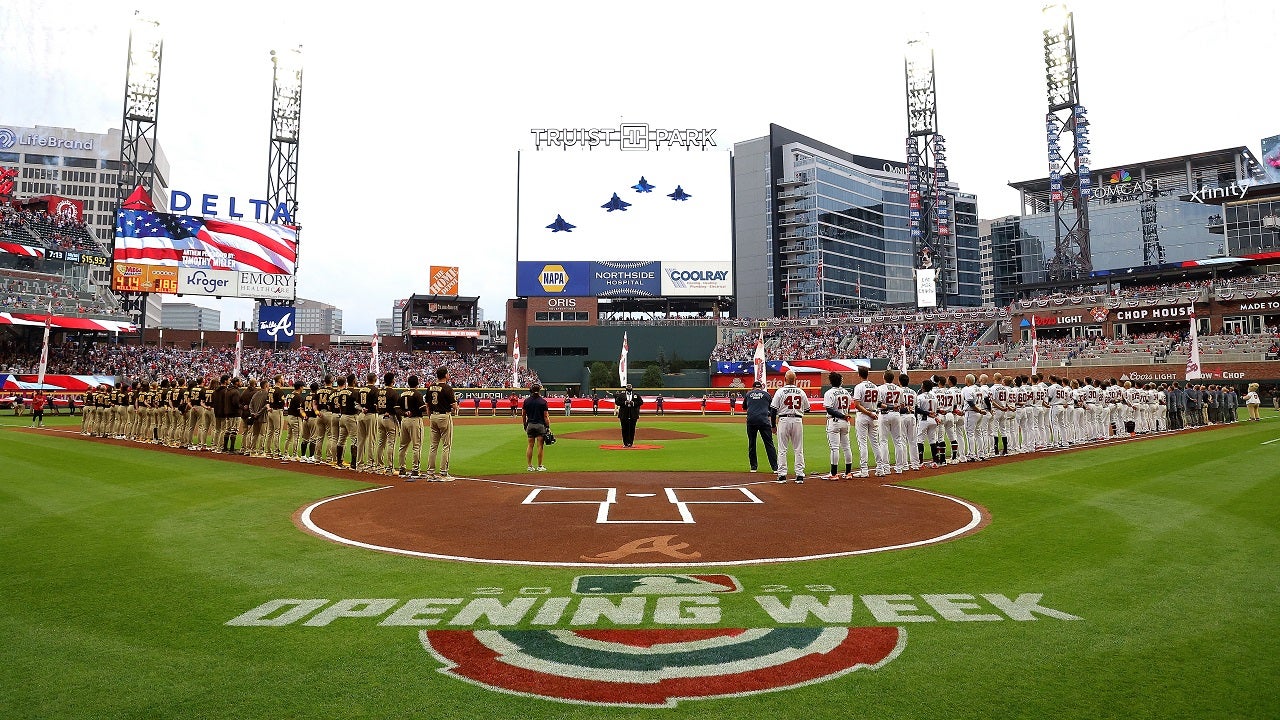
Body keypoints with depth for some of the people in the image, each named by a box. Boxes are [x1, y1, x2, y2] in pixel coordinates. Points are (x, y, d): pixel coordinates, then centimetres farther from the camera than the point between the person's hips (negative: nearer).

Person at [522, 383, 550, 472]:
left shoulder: (526, 401, 2)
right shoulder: (543, 402, -8)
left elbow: (523, 414, 7)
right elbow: (546, 416, -9)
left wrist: (525, 425, 18)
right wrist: (548, 427, -4)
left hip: (530, 425, 3)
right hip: (540, 425, -3)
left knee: (530, 445, 9)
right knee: (540, 446, 1)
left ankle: (529, 466, 10)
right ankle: (540, 466, 5)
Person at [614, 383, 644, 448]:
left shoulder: (636, 394, 10)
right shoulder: (621, 394, 7)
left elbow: (641, 402, 5)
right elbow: (617, 402, 0)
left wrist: (633, 403, -10)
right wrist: (625, 402, -13)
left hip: (633, 415, 1)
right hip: (624, 415, -1)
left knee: (632, 429, 1)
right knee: (625, 429, 1)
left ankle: (631, 443, 8)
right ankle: (625, 443, 9)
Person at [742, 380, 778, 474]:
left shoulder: (748, 394, 17)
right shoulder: (767, 394, 14)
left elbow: (744, 408, 31)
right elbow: (773, 410, 14)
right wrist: (774, 425, 21)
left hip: (751, 420, 1)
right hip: (764, 421, -1)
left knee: (751, 444, 12)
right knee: (769, 444, 0)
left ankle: (753, 467, 16)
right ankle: (775, 467, -5)